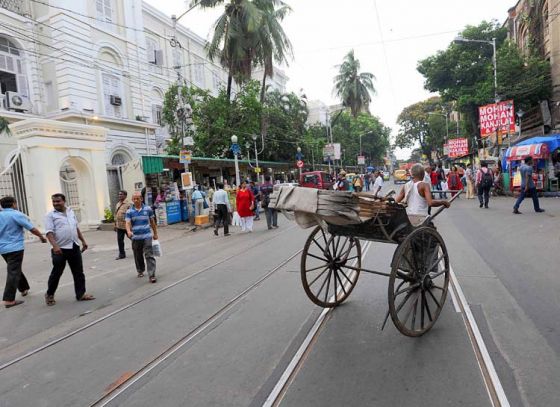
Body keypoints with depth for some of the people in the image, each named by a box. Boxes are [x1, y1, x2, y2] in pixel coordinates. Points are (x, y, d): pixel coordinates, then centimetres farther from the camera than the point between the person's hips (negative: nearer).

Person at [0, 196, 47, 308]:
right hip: (15, 248, -7)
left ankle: (24, 289, 36)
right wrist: (41, 236, 4)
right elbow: (32, 229, -12)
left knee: (15, 269, 22)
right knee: (13, 273, -5)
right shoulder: (17, 215, -12)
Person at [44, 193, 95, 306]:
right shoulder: (50, 215, -5)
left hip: (74, 247, 5)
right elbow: (49, 232, -15)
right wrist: (55, 246, -28)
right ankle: (49, 295, 26)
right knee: (56, 273, 6)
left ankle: (81, 294, 14)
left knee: (78, 272, 7)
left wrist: (83, 241, 15)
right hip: (60, 249, -5)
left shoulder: (71, 212, 12)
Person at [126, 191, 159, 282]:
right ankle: (140, 271, 36)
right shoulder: (129, 211, 2)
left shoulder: (148, 209, 3)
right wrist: (128, 231, -29)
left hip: (147, 236, -1)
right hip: (136, 237, 2)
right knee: (138, 256, 14)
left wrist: (155, 233, 14)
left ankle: (152, 275, -9)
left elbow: (152, 222, 11)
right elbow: (128, 223, -9)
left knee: (149, 255, -8)